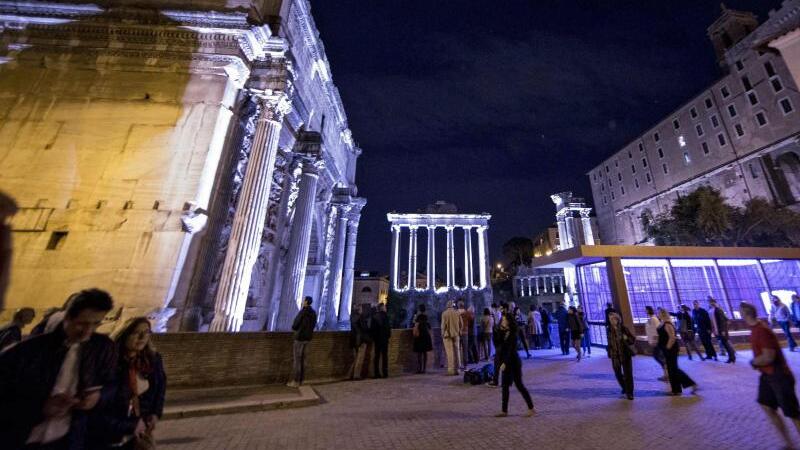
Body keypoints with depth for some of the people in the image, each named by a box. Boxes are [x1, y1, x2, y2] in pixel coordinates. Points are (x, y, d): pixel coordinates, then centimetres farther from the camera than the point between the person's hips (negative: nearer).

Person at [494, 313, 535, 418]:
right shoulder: (504, 333, 7)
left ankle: (531, 408, 19)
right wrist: (500, 329, -4)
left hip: (514, 362, -8)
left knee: (519, 385, 2)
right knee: (505, 386, 9)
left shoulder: (513, 334, -16)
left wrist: (504, 363, -26)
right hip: (507, 362, 8)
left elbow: (510, 350, -21)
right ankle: (504, 411, 17)